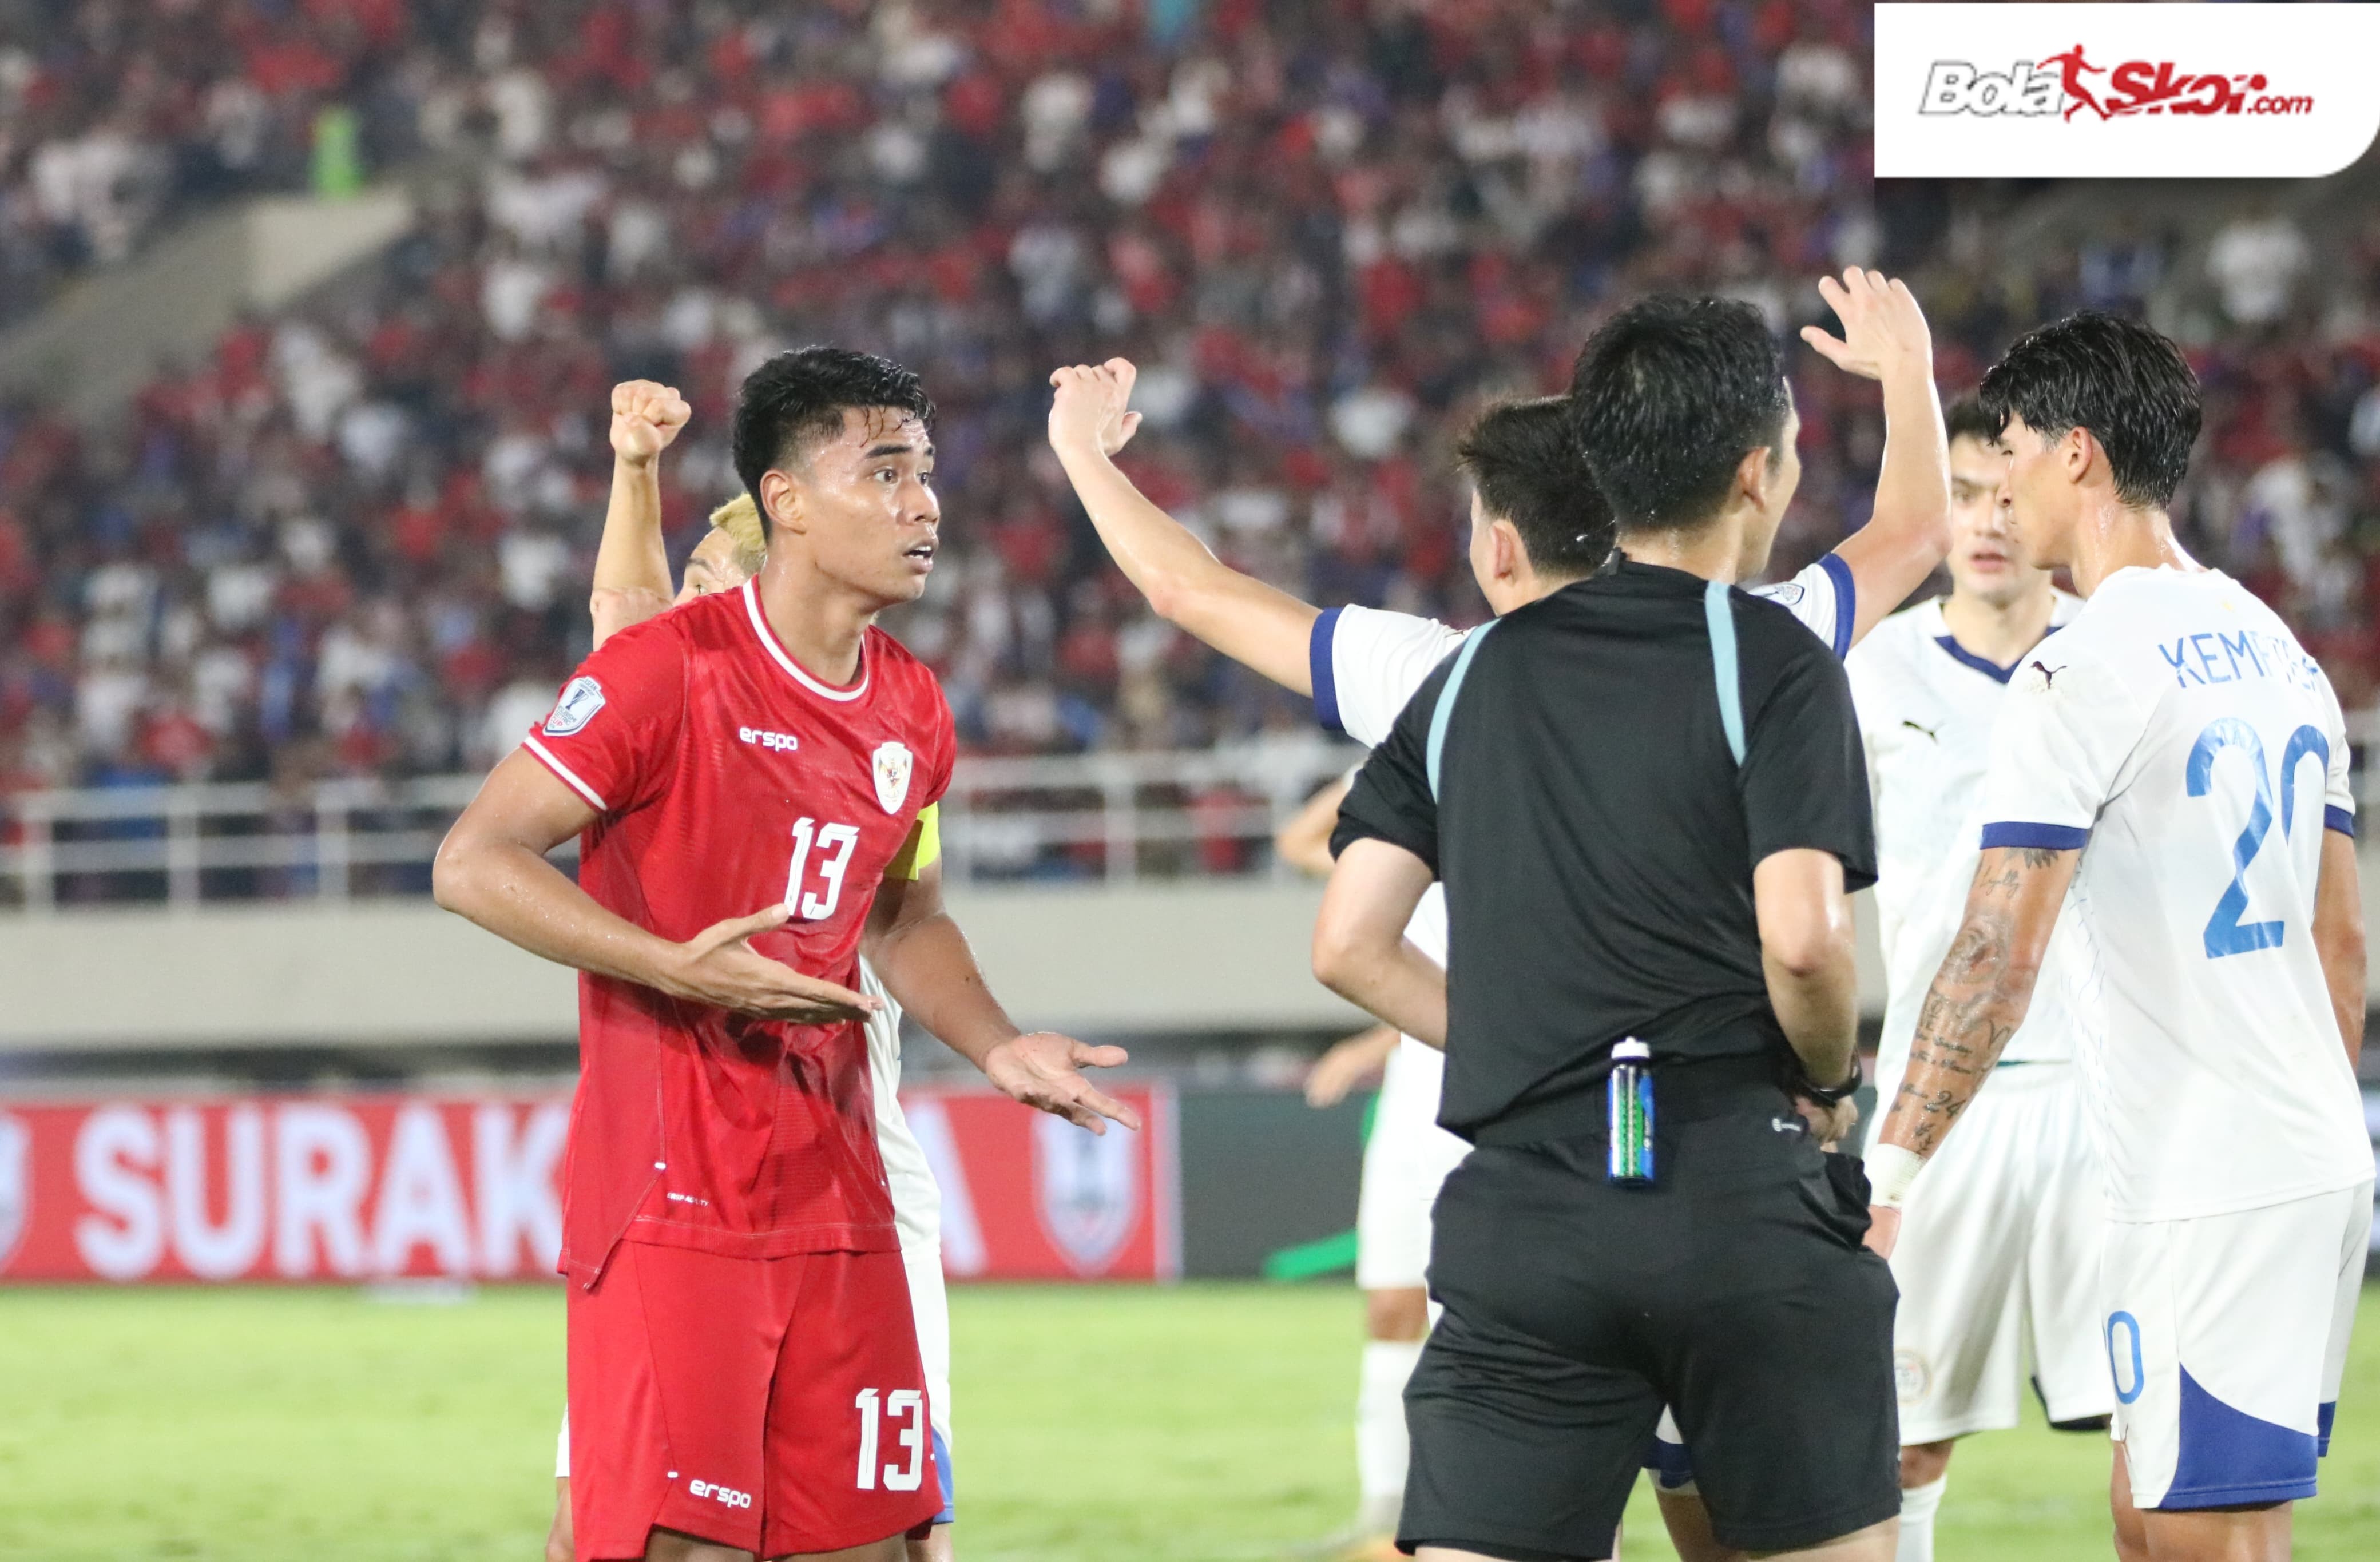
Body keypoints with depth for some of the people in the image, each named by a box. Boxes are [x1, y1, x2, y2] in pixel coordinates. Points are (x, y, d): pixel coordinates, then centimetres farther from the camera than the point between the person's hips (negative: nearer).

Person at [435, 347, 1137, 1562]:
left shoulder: (911, 712, 11)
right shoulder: (673, 669, -11)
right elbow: (472, 865, -13)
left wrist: (999, 1049, 8)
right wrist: (679, 969, -22)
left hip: (835, 1207, 7)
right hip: (667, 1200, -7)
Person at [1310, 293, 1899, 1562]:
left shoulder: (1473, 677, 13)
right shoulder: (1772, 662, -3)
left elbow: (1350, 946, 10)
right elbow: (1801, 937, -15)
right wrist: (1827, 1085, 5)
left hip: (1522, 1218, 3)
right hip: (1743, 1196, -3)